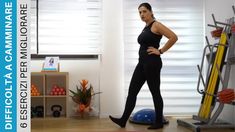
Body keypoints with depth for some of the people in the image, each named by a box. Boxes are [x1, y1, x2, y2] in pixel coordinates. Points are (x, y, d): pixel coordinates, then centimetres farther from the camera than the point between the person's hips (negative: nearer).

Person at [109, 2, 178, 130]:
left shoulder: (156, 25, -9)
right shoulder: (145, 28, 17)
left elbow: (173, 37, -18)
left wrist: (160, 51, -14)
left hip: (152, 63, -9)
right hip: (142, 63, 9)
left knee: (155, 93, 1)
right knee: (132, 91, 6)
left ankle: (159, 122, 14)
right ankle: (123, 120, 10)